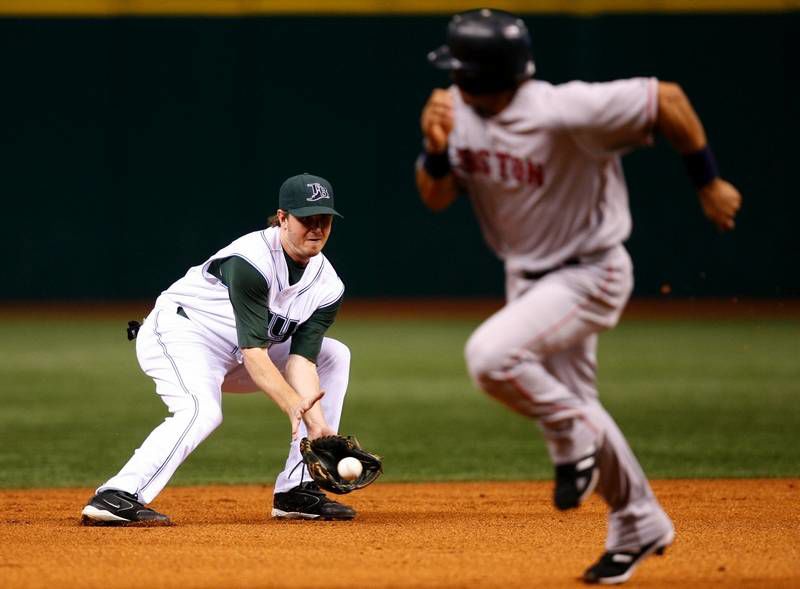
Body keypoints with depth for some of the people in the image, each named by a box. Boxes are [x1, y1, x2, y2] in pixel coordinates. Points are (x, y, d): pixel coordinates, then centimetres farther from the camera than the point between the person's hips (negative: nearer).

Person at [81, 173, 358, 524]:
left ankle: (297, 492, 2)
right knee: (203, 410, -36)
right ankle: (117, 498, -42)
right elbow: (254, 354, -31)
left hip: (231, 357, 9)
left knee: (334, 356, 5)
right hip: (178, 329, -9)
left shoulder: (327, 287, -5)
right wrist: (294, 407, -39)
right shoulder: (251, 261, -27)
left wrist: (318, 425, -25)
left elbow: (301, 358, -11)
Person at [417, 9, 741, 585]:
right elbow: (435, 197, -3)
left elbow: (668, 99, -24)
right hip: (527, 275, 8)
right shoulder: (459, 111, -10)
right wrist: (436, 148, -24)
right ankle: (640, 524, 36)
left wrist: (709, 182, -16)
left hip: (590, 274, -8)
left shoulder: (564, 112, -30)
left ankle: (574, 439, -2)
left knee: (491, 354, -28)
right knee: (570, 402, 18)